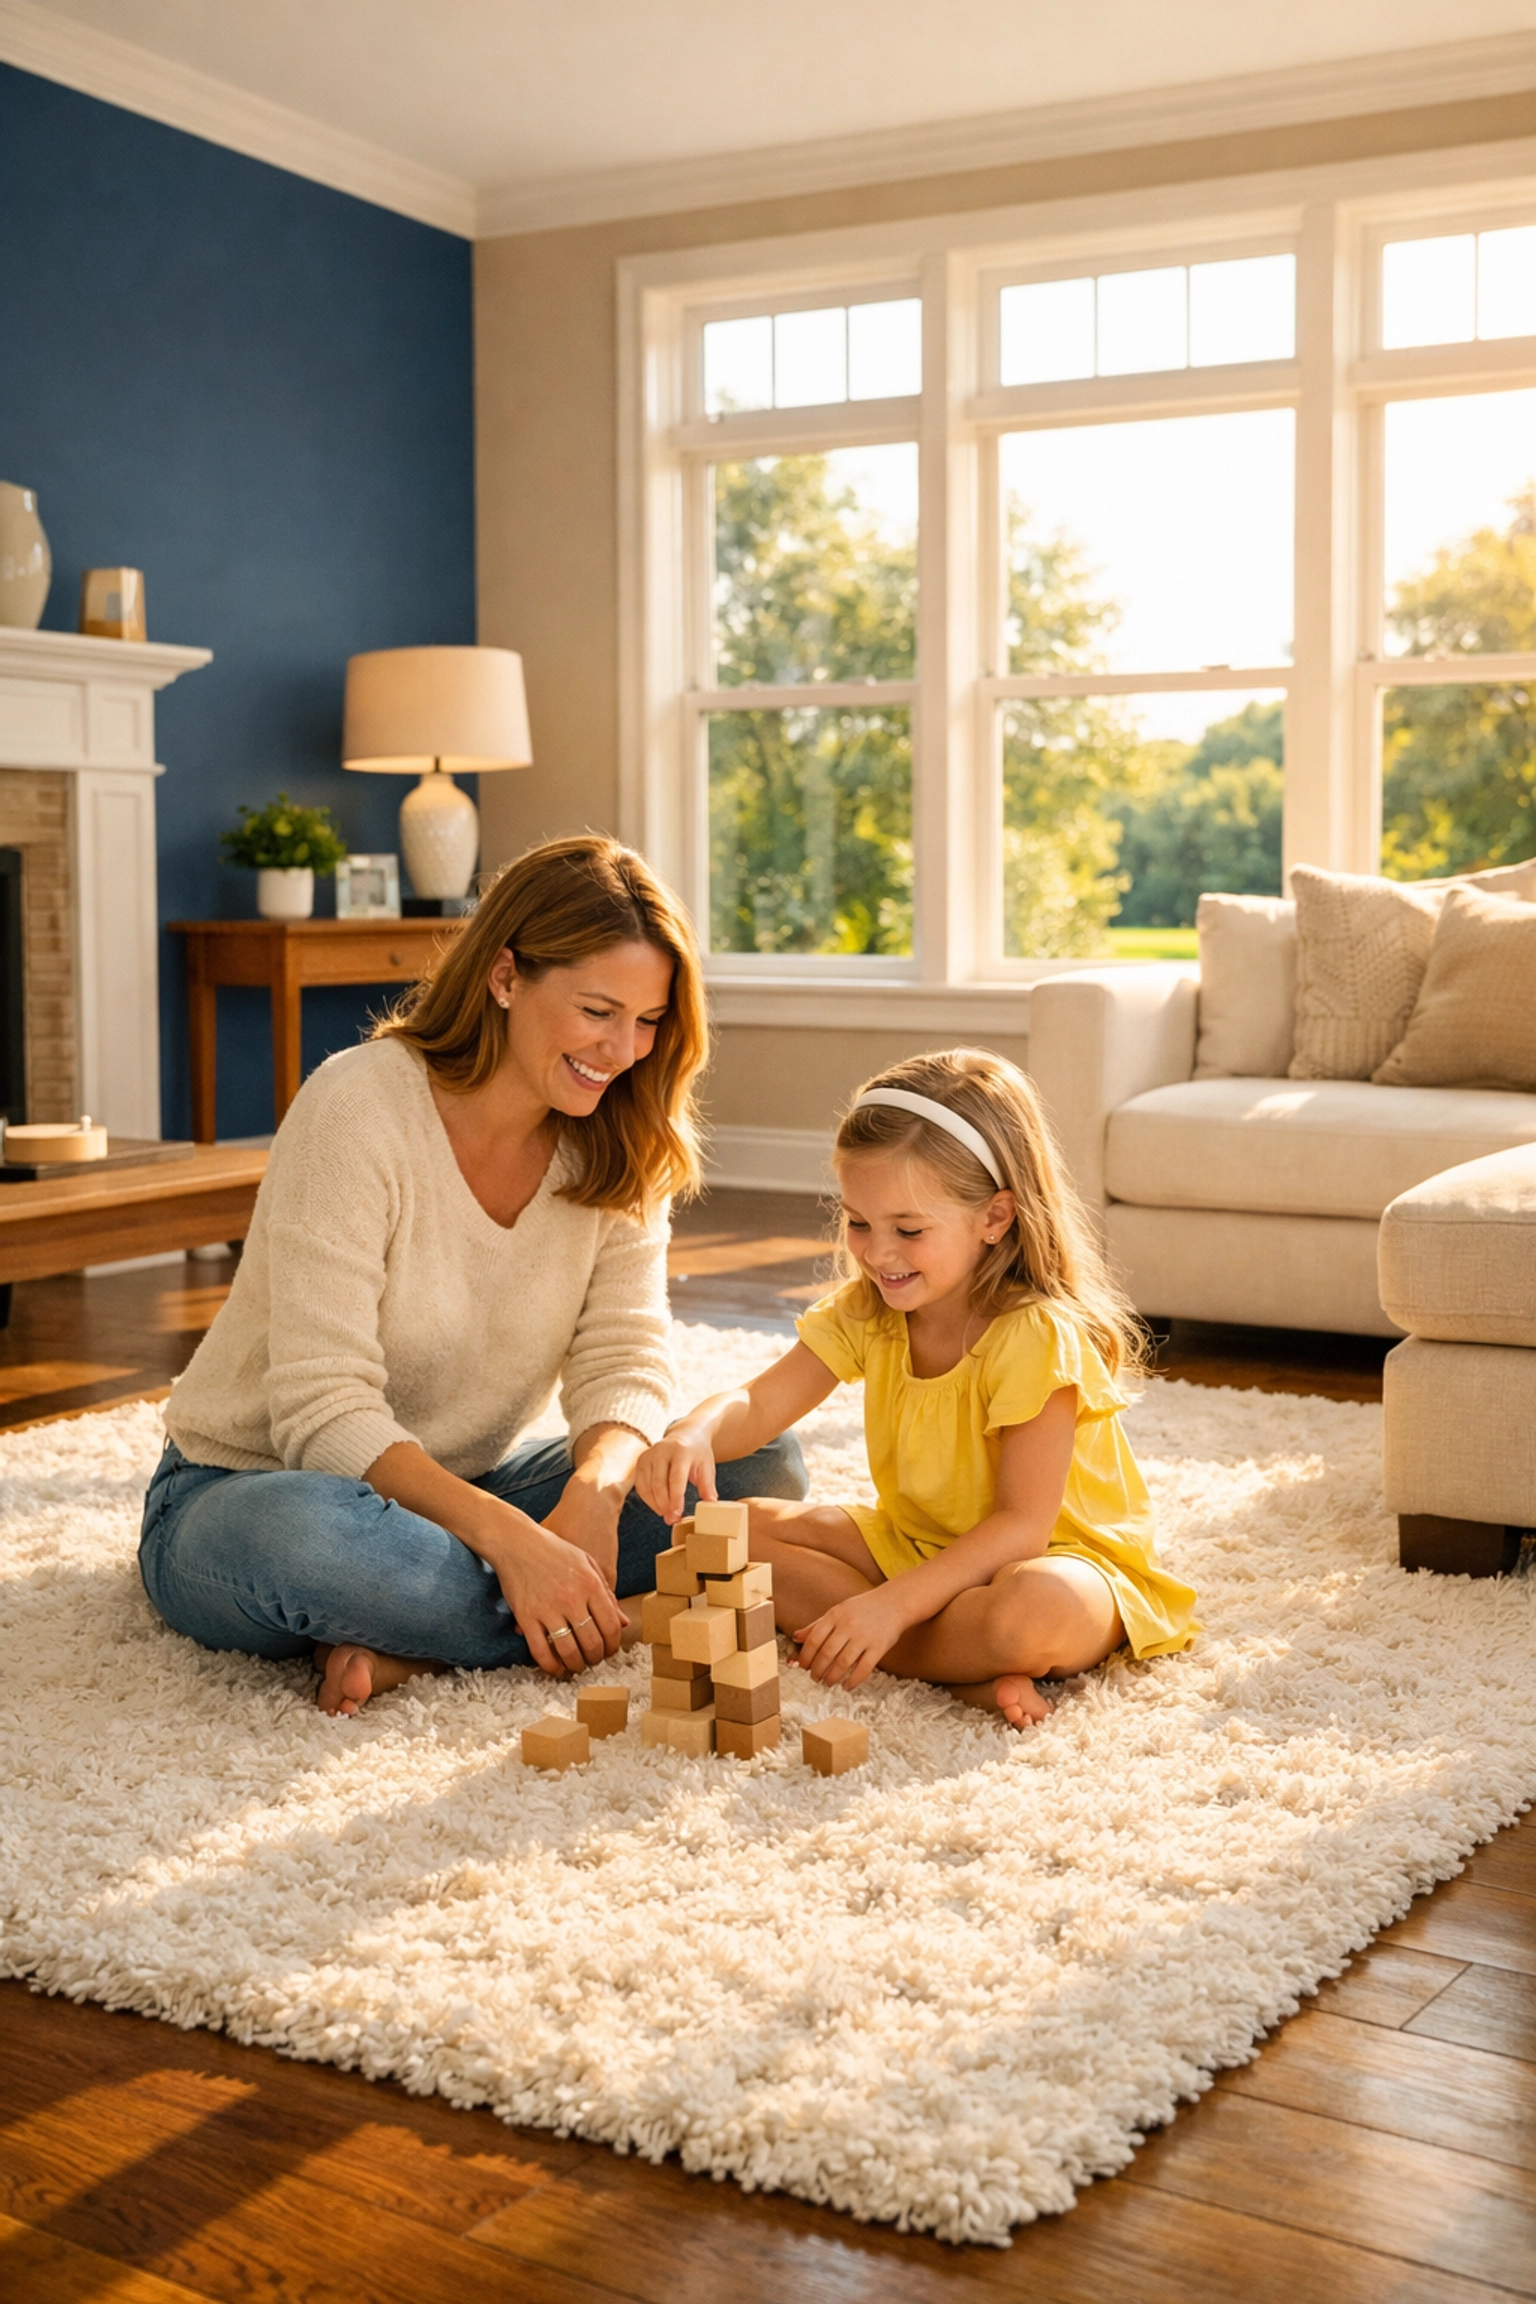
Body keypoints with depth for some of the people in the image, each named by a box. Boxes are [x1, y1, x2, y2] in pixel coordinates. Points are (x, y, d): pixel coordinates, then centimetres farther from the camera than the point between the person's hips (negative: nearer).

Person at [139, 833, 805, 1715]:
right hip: (244, 1485, -6)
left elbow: (626, 1358, -10)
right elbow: (326, 1413, -26)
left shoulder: (614, 1144, -3)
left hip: (465, 1486, 6)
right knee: (300, 1537, -42)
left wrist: (593, 1496, -32)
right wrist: (508, 1536, -38)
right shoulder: (359, 1106, -21)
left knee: (763, 1467, -13)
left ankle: (410, 1643, -21)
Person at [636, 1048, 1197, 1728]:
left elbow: (1022, 1524, -27)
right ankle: (966, 1674, -19)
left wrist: (892, 1604, -37)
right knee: (742, 1530, -10)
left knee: (1031, 1612, -42)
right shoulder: (864, 1314, -3)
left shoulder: (1036, 1335, -24)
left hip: (1060, 1557, -8)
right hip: (916, 1542, 8)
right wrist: (694, 1434, -35)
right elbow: (755, 1406, -10)